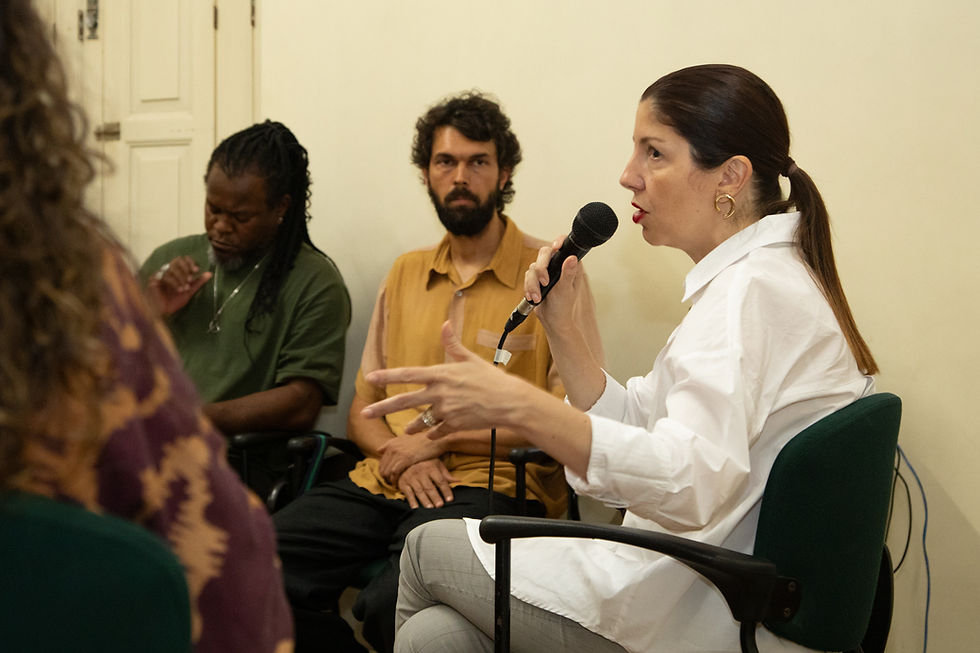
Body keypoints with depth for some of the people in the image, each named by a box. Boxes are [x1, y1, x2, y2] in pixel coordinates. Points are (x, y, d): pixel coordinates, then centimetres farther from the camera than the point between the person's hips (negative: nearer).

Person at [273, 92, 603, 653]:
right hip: (383, 482, 5)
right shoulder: (405, 275, 21)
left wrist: (439, 437, -7)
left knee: (391, 602, -35)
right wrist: (400, 455, -2)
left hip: (492, 486, -5)